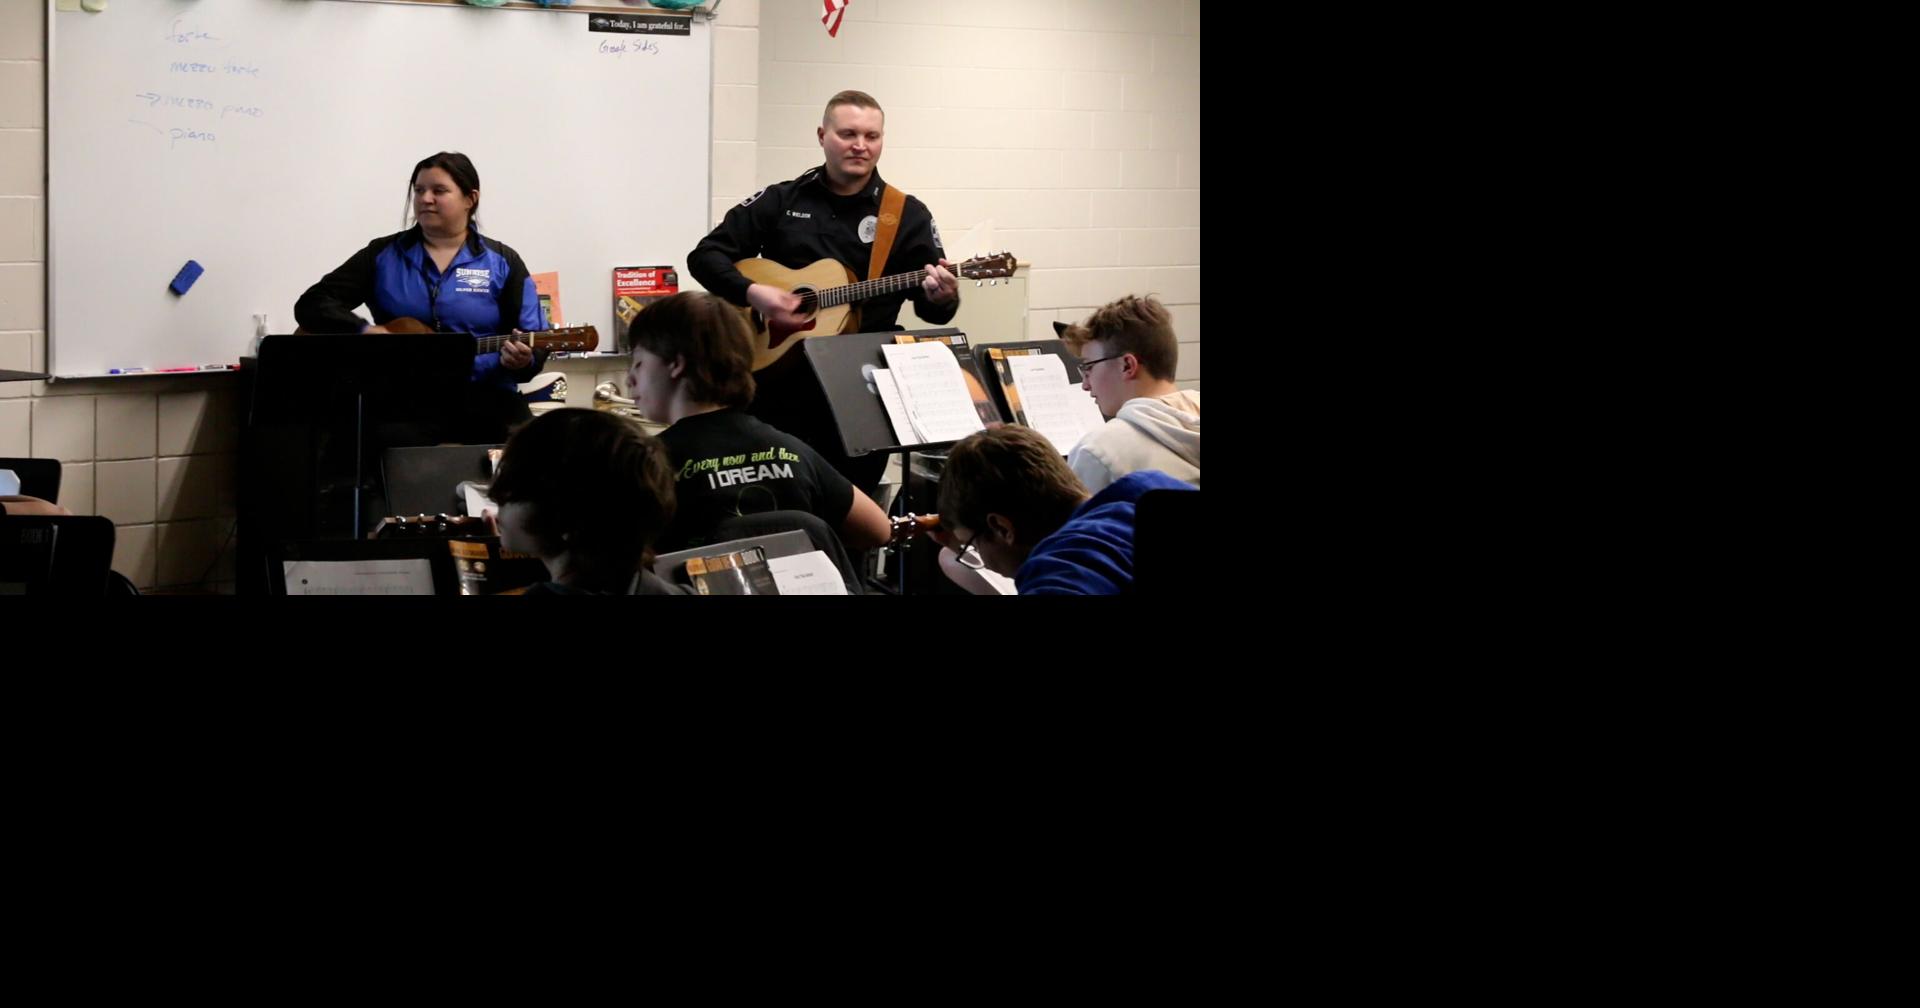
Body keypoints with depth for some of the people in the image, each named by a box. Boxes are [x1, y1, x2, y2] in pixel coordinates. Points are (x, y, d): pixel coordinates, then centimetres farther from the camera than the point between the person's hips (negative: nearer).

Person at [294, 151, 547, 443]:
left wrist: (523, 360, -19)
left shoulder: (502, 263, 10)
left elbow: (535, 344, 6)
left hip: (481, 395, 0)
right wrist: (364, 331, -11)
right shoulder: (382, 256, 12)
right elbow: (310, 305, 7)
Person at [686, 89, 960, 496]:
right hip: (778, 377, 1)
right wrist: (750, 292, -13)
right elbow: (705, 255, 5)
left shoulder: (908, 216, 4)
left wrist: (942, 298, -24)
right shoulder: (780, 201, 6)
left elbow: (933, 309, 0)